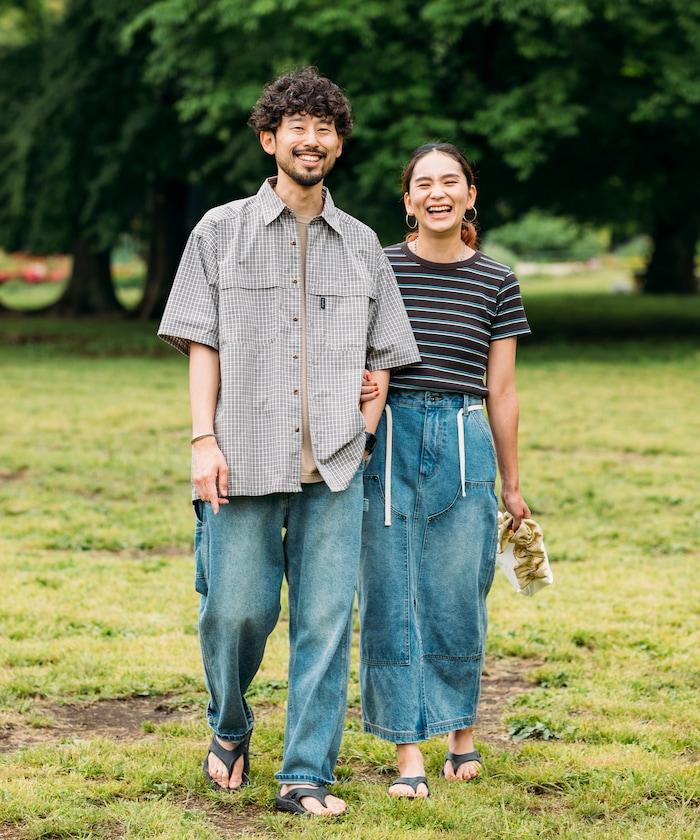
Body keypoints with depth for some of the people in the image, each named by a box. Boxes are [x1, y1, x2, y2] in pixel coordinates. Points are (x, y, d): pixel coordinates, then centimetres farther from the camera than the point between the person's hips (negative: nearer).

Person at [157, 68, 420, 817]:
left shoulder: (361, 244, 14)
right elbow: (201, 343, 3)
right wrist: (204, 439, -6)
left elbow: (383, 353, 18)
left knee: (326, 620, -2)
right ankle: (229, 730, 29)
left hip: (334, 467, 2)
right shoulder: (221, 232, 7)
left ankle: (307, 775, 4)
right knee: (237, 610, 0)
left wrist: (368, 426, 4)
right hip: (245, 461, -2)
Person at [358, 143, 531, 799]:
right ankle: (409, 751, 5)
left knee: (457, 596, 4)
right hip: (388, 440, 0)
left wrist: (511, 484, 13)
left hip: (464, 444, 0)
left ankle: (462, 731, 24)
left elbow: (501, 391, 10)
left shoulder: (496, 283, 6)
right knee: (391, 598, -1)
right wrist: (356, 383, -14)